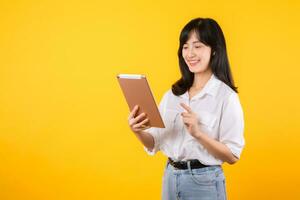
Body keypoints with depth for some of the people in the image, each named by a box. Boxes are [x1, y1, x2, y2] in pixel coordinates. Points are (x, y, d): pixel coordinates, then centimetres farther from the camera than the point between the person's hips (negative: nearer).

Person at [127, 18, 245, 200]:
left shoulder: (226, 96, -11)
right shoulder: (172, 94, 5)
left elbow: (232, 156, -12)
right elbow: (155, 144, 6)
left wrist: (198, 133, -24)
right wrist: (139, 132, -14)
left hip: (204, 182, -5)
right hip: (170, 177, 5)